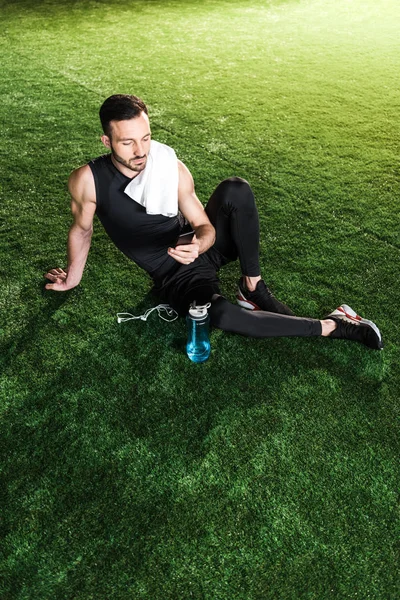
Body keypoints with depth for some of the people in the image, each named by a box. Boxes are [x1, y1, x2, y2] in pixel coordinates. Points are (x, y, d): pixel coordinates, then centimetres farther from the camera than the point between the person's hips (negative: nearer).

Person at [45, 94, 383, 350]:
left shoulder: (171, 167, -12)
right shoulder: (87, 180, -17)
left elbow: (205, 226, -6)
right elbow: (82, 228, 3)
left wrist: (199, 244, -30)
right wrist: (73, 277, 16)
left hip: (201, 246, 3)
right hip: (175, 274, -2)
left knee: (235, 190, -28)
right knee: (218, 314, -36)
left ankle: (253, 288, -13)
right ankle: (330, 327, -19)